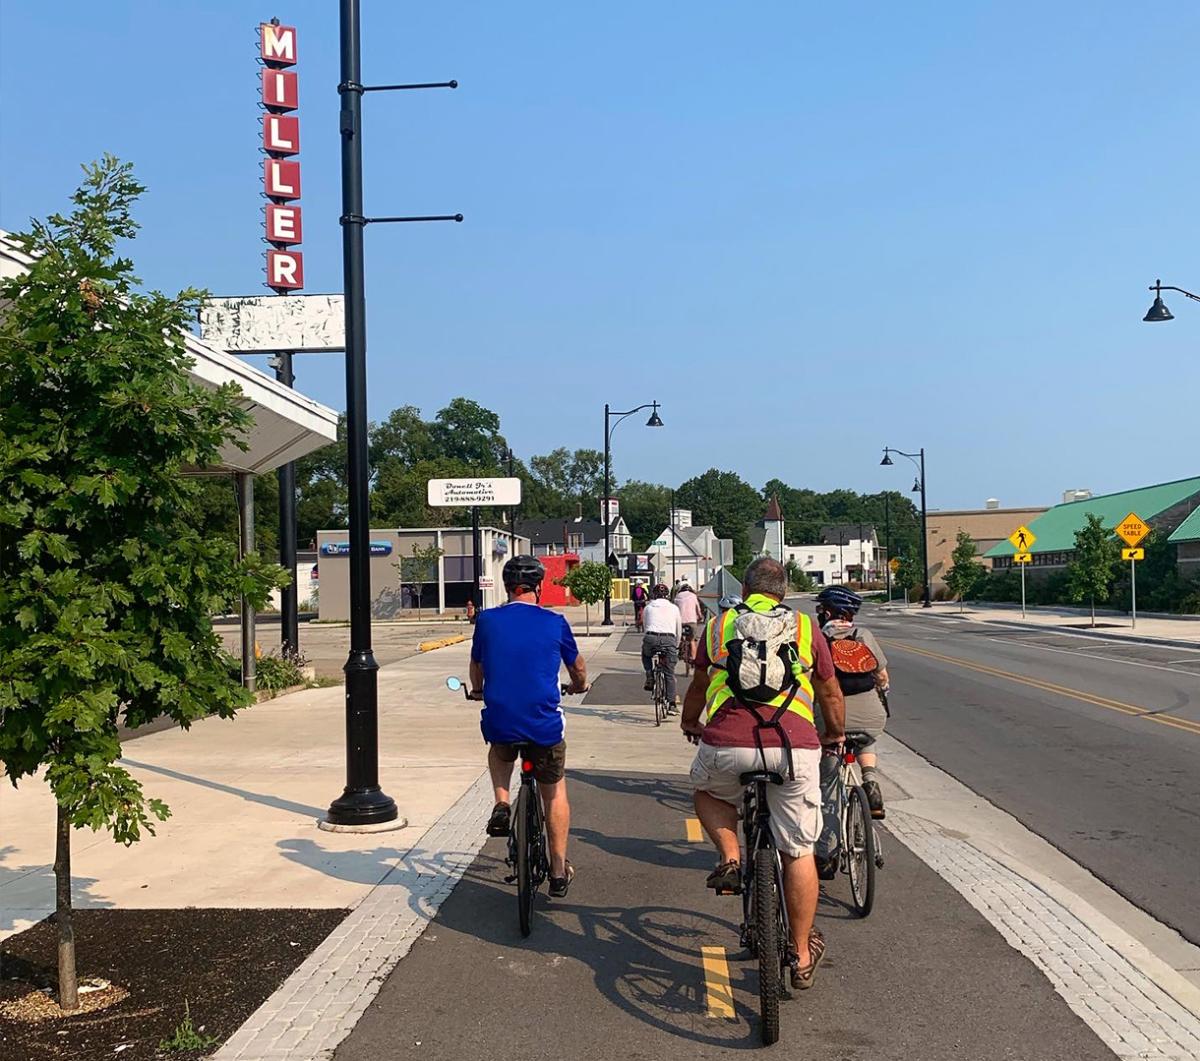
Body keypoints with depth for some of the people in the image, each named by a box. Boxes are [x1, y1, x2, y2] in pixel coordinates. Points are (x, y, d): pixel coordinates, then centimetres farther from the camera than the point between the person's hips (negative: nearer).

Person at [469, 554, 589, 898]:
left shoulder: (487, 620, 1)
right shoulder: (554, 623, -1)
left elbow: (476, 667, 18)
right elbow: (578, 667, 17)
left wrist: (478, 691, 40)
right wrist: (579, 686, 40)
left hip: (499, 724, 1)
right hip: (545, 726, -1)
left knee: (500, 750, 36)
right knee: (555, 792, 21)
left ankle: (501, 805, 13)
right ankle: (559, 871, 23)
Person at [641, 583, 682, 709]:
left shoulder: (648, 608, 20)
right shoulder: (674, 608, 20)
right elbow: (679, 630, 26)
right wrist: (676, 646, 39)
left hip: (651, 638, 0)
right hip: (669, 640, 0)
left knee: (645, 654, 35)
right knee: (670, 674, 9)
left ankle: (650, 678, 16)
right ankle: (671, 703, 1)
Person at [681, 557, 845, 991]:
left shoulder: (720, 624, 18)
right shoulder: (805, 629, 17)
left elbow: (698, 686, 30)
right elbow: (831, 695, 27)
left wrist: (689, 723, 50)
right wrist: (835, 734, 47)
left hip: (726, 745, 0)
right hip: (794, 747, 0)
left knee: (707, 792, 33)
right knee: (798, 854, 14)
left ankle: (730, 860, 10)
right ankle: (803, 957, 24)